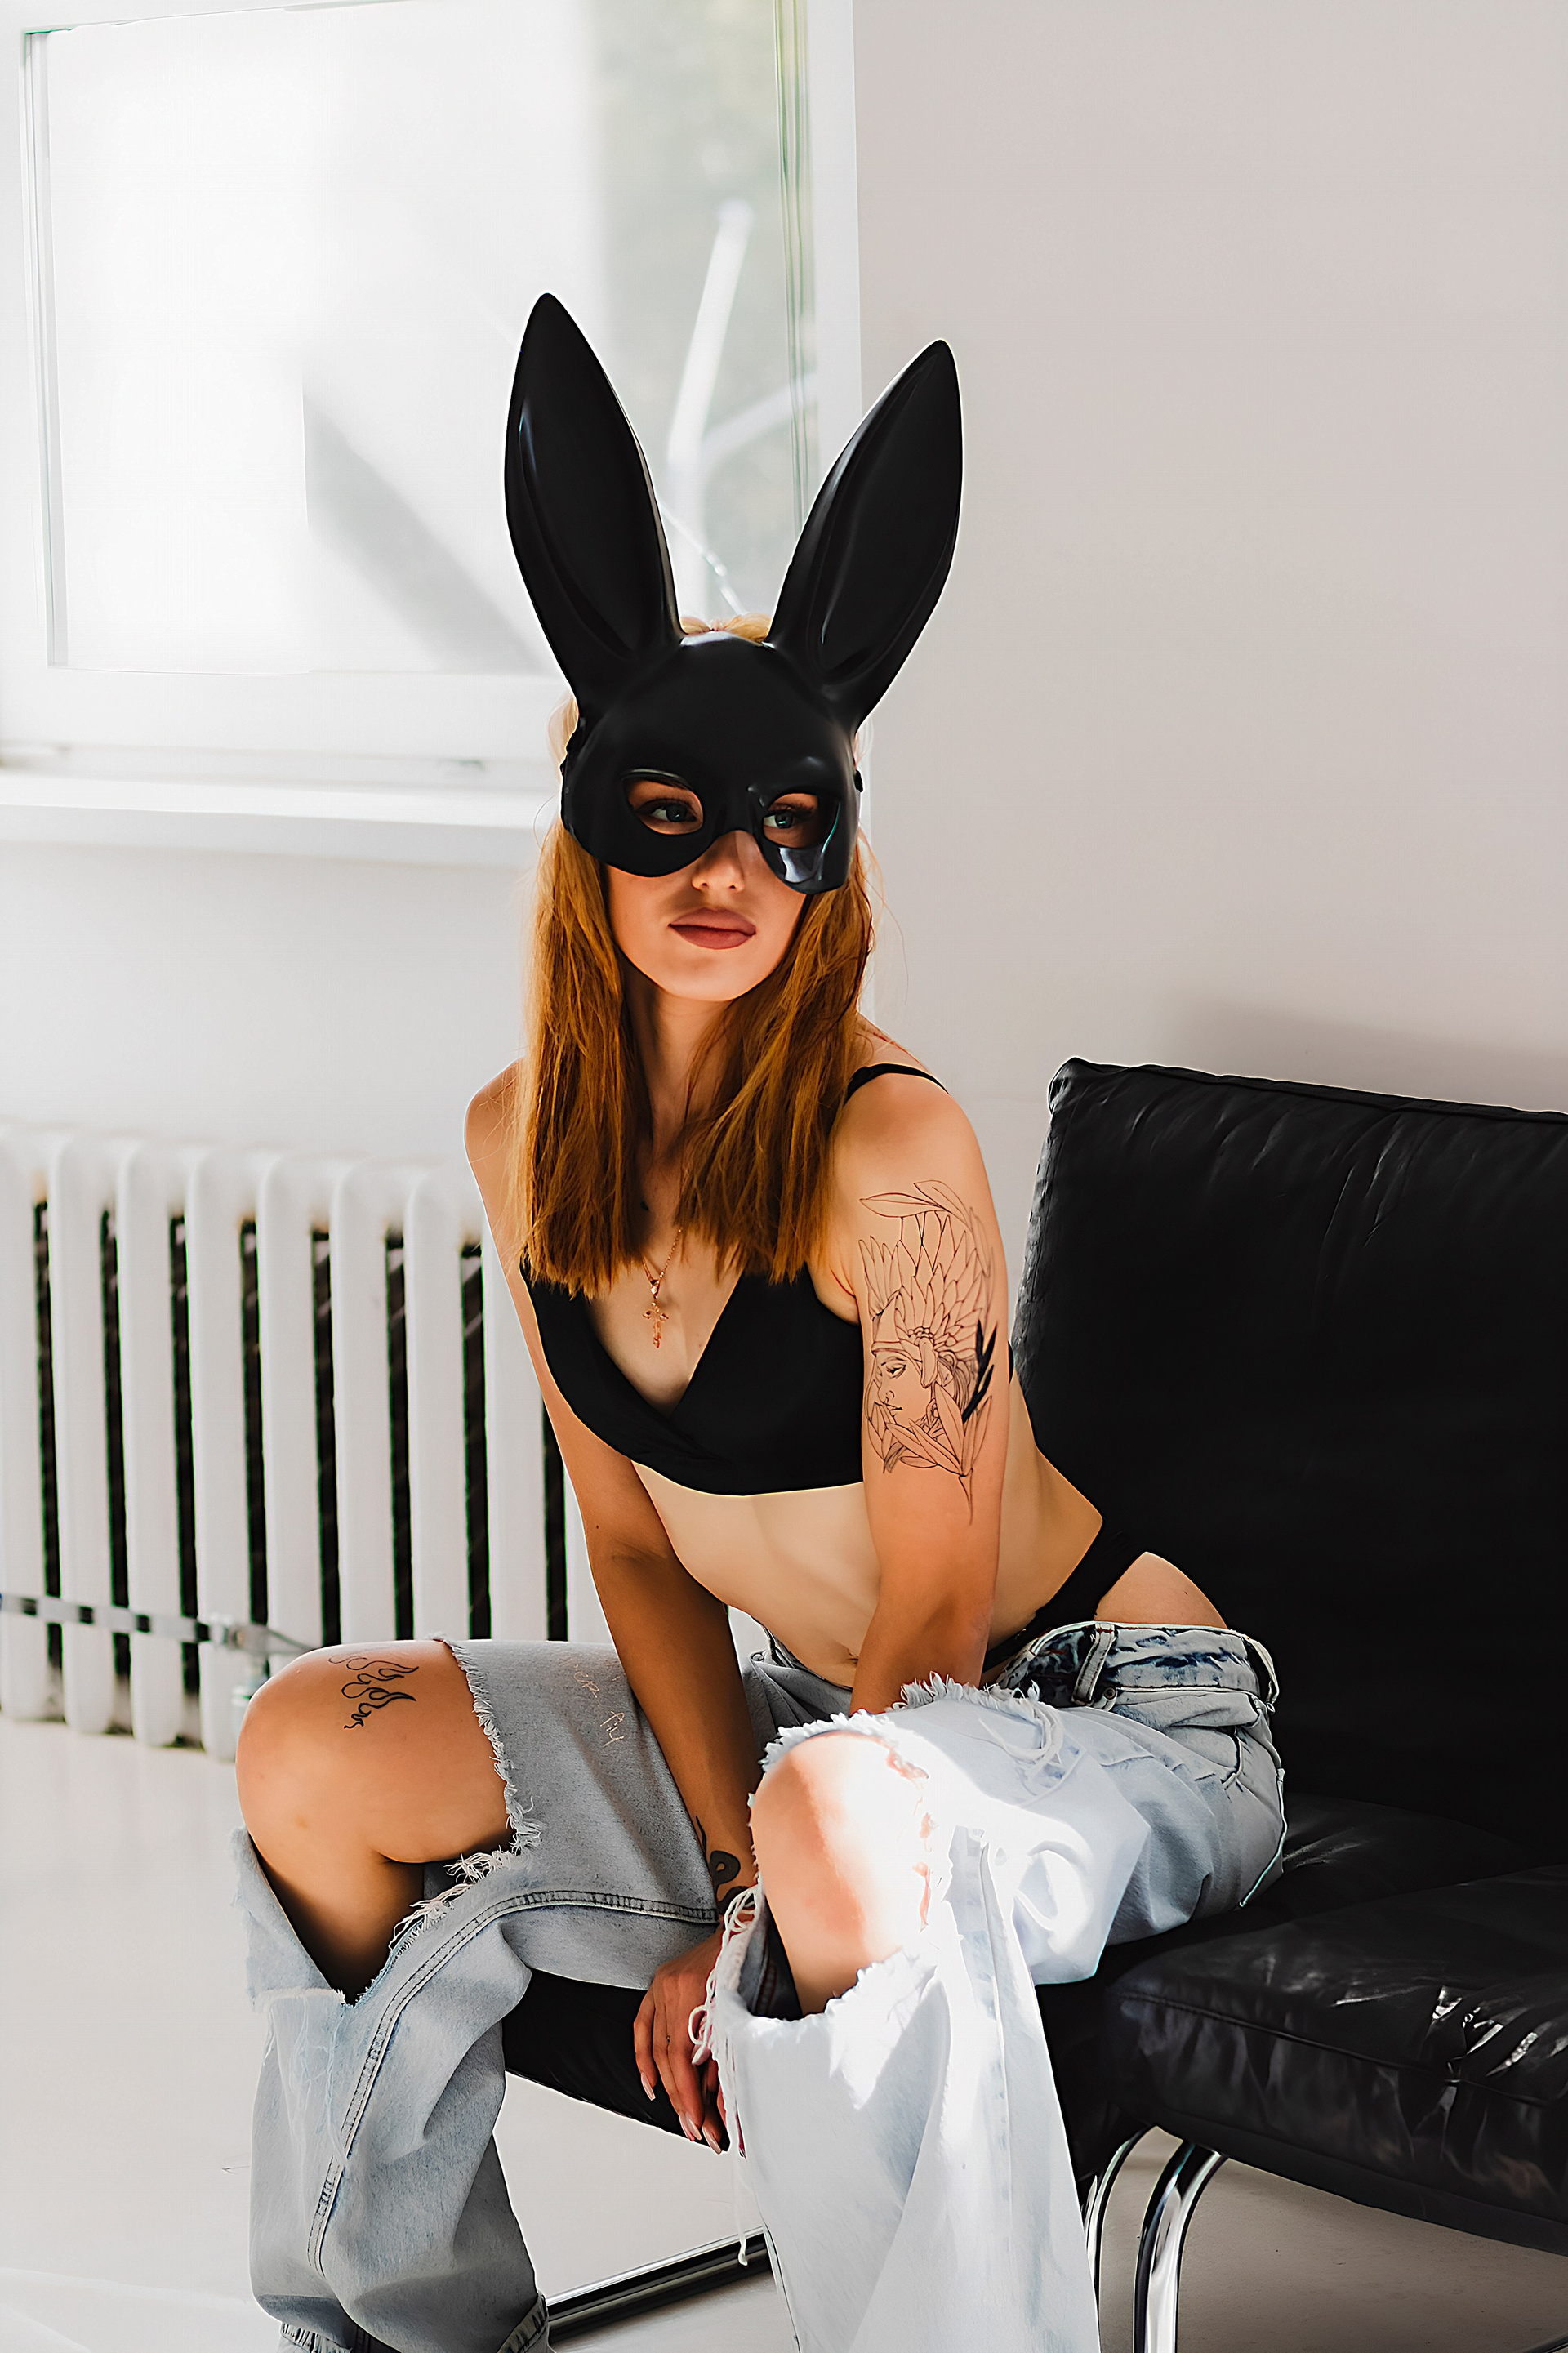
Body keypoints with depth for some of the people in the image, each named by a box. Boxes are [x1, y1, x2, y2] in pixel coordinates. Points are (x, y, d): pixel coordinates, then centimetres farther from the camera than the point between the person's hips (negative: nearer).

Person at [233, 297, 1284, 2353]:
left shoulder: (887, 1147, -24)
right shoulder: (525, 1142, -4)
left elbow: (935, 1623, -20)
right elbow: (634, 1535, 3)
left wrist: (754, 1922, -15)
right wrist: (729, 1862, -9)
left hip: (1115, 1721, -7)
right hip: (814, 1716, 7)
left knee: (846, 1811, -40)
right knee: (319, 1743, -2)